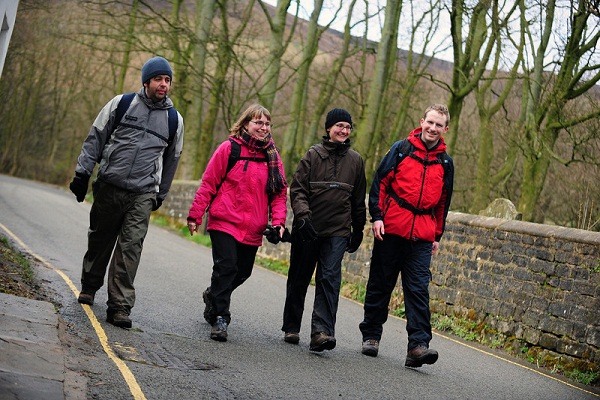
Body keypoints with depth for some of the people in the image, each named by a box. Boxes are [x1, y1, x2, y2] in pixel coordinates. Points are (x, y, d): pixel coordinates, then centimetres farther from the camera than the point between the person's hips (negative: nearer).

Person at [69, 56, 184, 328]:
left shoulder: (175, 120, 7)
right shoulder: (121, 104, 2)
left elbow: (171, 160, 18)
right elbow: (95, 139, 5)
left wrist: (161, 194, 21)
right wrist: (83, 173, -1)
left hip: (142, 195, 0)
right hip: (108, 187, 0)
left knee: (131, 248, -10)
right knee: (99, 241, 13)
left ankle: (120, 306, -7)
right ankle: (89, 287, 36)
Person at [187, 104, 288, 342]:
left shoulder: (272, 156, 9)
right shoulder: (229, 148, -1)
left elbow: (279, 193, 11)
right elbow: (208, 184, -1)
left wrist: (278, 221, -3)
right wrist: (195, 215, -4)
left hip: (253, 228, 4)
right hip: (224, 222, -4)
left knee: (243, 271, 12)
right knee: (226, 267, -14)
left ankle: (213, 296, 40)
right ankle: (220, 318, -4)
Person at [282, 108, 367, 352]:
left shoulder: (355, 160, 9)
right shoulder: (313, 155, 0)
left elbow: (358, 200, 16)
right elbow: (297, 189, -5)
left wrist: (358, 230, 18)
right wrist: (302, 215, -19)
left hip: (338, 231, 1)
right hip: (307, 229, -1)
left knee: (330, 278, -14)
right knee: (299, 279, 9)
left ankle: (322, 331, -19)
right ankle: (291, 328, 24)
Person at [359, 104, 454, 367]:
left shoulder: (445, 162, 11)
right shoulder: (401, 149, 2)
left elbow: (443, 202, 18)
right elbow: (380, 182, 1)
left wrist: (437, 236, 16)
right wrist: (376, 216, -8)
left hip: (422, 236, 2)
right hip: (391, 228, -2)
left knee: (418, 288, -7)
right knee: (380, 284, 7)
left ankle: (418, 345, -11)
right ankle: (370, 335, 20)